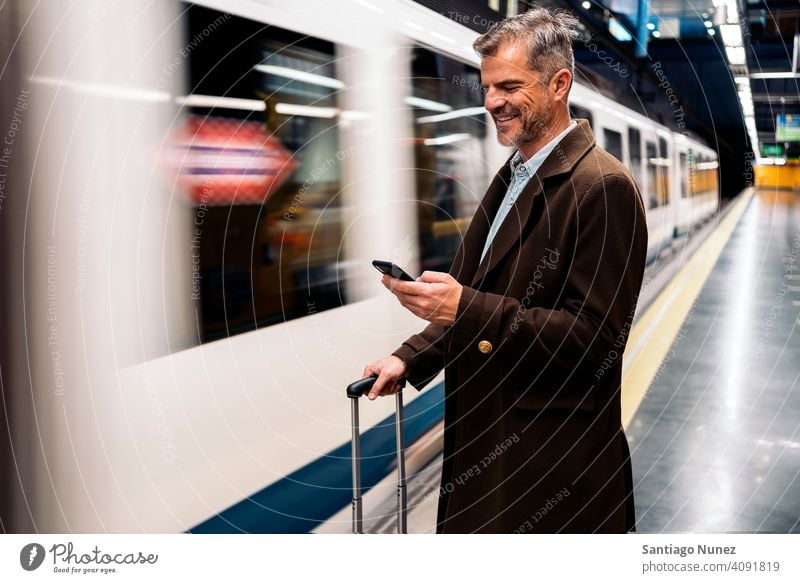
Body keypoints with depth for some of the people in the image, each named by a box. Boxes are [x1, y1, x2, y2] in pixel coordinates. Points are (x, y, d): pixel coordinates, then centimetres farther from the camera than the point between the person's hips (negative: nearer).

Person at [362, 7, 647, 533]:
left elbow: (595, 337, -22)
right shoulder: (512, 177, 11)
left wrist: (466, 308, -28)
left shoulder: (603, 187, -17)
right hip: (483, 443, 8)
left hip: (554, 465, -8)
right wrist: (410, 358, 5)